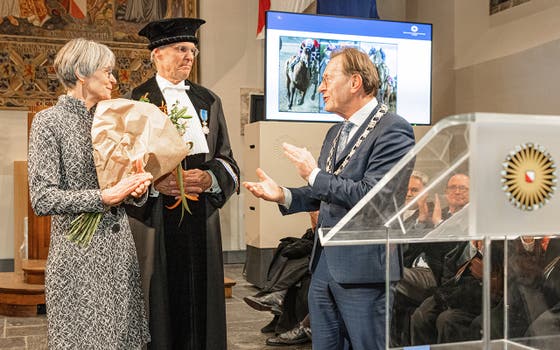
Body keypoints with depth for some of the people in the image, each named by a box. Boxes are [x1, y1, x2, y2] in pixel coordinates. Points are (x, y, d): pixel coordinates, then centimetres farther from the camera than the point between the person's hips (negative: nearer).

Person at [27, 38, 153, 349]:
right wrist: (105, 197, -21)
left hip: (118, 245, 6)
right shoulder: (49, 121, -7)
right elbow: (42, 199, -14)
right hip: (78, 250, -6)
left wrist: (138, 189, -5)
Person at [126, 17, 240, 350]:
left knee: (200, 295, 6)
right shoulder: (136, 100, 2)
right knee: (162, 300, 0)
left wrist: (209, 178, -9)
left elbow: (226, 159, 11)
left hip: (201, 218, 4)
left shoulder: (209, 101, 13)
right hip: (155, 217, -3)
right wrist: (155, 183, -20)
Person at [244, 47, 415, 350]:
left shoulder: (393, 130, -12)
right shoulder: (335, 133, 16)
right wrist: (283, 195, 5)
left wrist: (314, 175, -16)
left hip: (363, 268, -8)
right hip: (323, 264, 8)